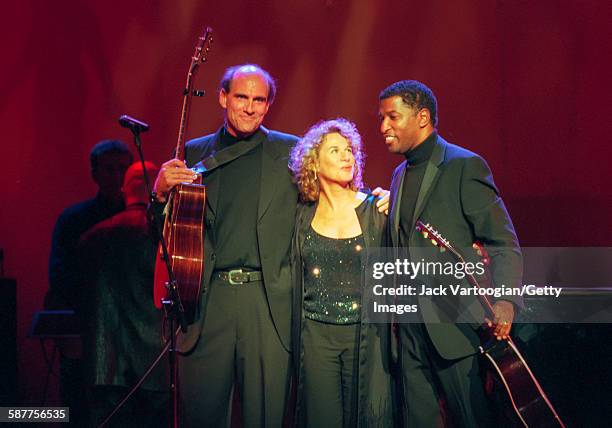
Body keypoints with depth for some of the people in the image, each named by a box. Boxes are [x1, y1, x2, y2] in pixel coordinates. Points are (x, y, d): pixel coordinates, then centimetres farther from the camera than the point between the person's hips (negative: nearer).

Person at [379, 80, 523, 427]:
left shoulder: (465, 166, -7)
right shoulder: (401, 175, 17)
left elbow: (503, 242, -13)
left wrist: (505, 300, -27)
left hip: (456, 323, -7)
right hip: (412, 328, 7)